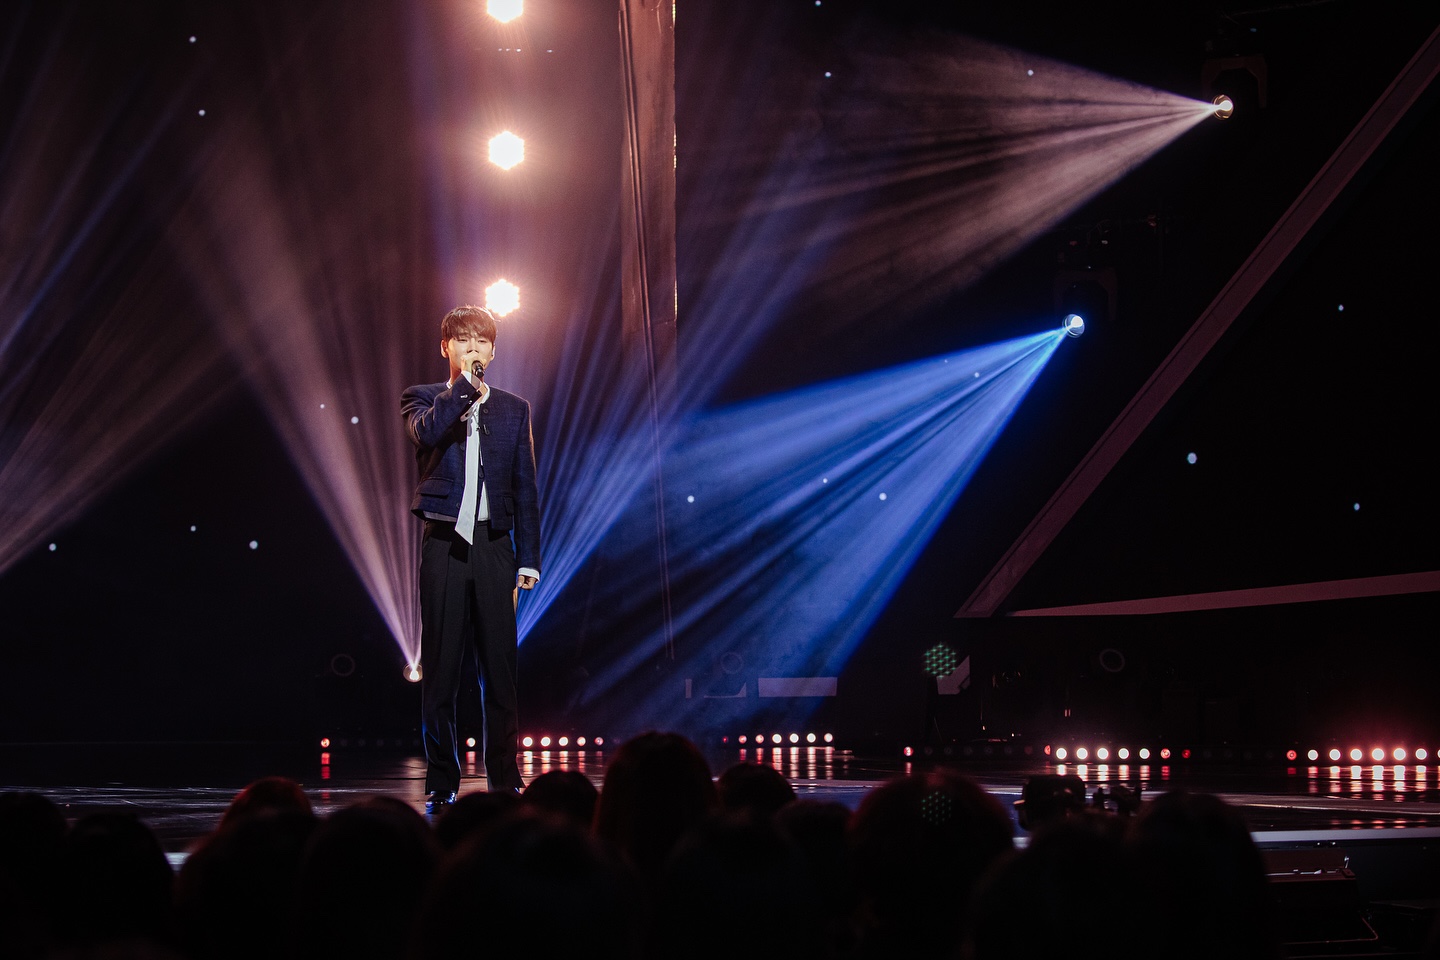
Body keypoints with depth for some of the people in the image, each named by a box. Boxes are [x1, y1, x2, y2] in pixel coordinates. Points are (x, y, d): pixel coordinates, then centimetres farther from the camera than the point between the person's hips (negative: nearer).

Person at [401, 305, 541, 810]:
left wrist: (528, 557, 6)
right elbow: (425, 432, -17)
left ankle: (505, 781, 7)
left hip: (494, 545, 2)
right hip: (444, 542, -2)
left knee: (500, 668, 1)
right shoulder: (424, 398, 8)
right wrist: (465, 384, -14)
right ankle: (441, 784, 6)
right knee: (440, 668, 0)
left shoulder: (513, 409, 13)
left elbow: (525, 488, 12)